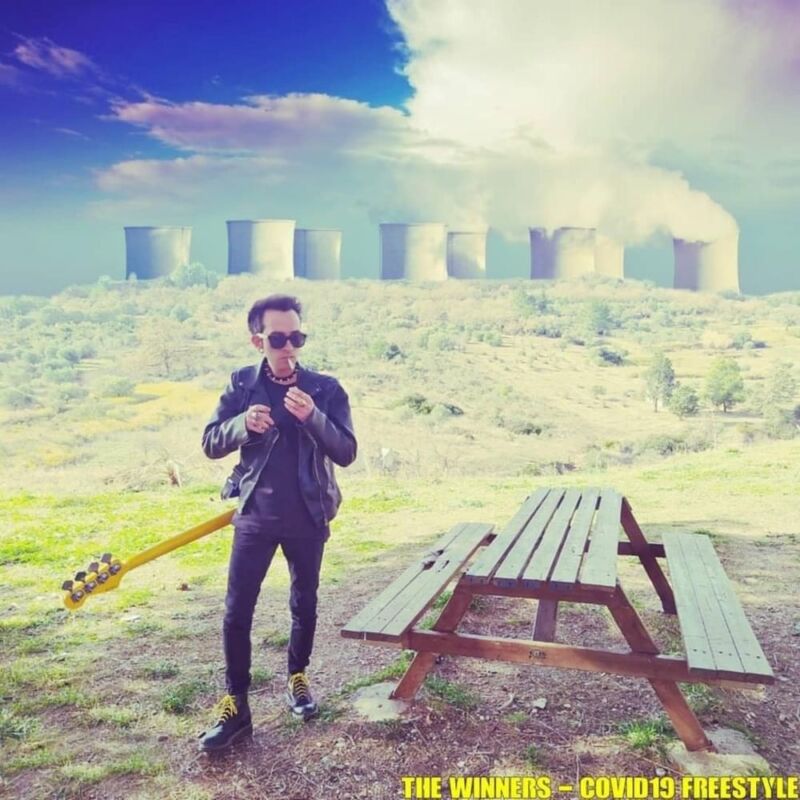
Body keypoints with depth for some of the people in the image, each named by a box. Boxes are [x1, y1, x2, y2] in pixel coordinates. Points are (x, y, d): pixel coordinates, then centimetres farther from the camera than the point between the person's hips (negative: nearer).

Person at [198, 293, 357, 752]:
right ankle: (236, 707, 14)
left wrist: (313, 417, -28)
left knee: (304, 604, 15)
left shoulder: (325, 388, -6)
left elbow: (347, 453, -11)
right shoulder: (242, 385, -2)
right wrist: (243, 424, -24)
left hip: (308, 519, 0)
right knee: (237, 612, 1)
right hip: (255, 517, 0)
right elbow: (211, 444, -3)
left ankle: (298, 678, 38)